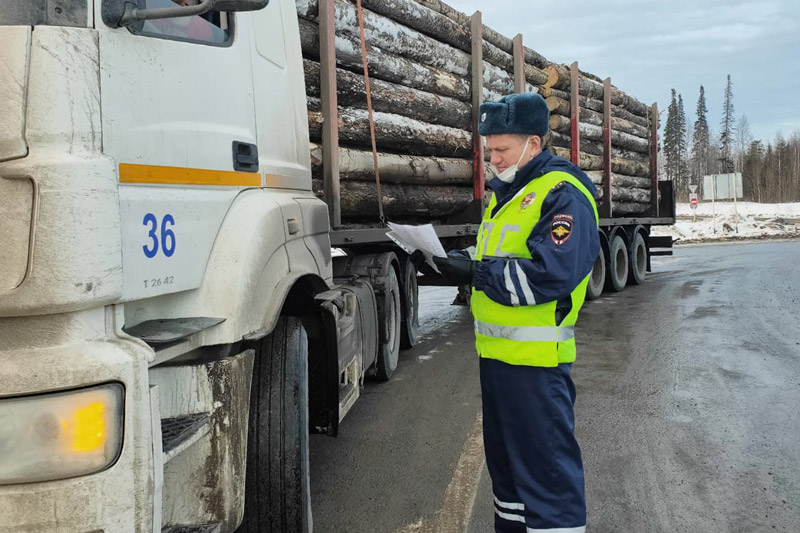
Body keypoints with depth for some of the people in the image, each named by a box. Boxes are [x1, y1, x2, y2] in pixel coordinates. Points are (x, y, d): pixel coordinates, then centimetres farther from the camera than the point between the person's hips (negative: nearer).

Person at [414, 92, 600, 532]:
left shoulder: (563, 195, -14)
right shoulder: (506, 192, 17)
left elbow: (550, 275, -25)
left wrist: (473, 274, -22)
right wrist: (452, 265, 3)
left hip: (536, 361, -10)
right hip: (496, 350, 10)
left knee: (546, 464, -3)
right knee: (504, 457, 20)